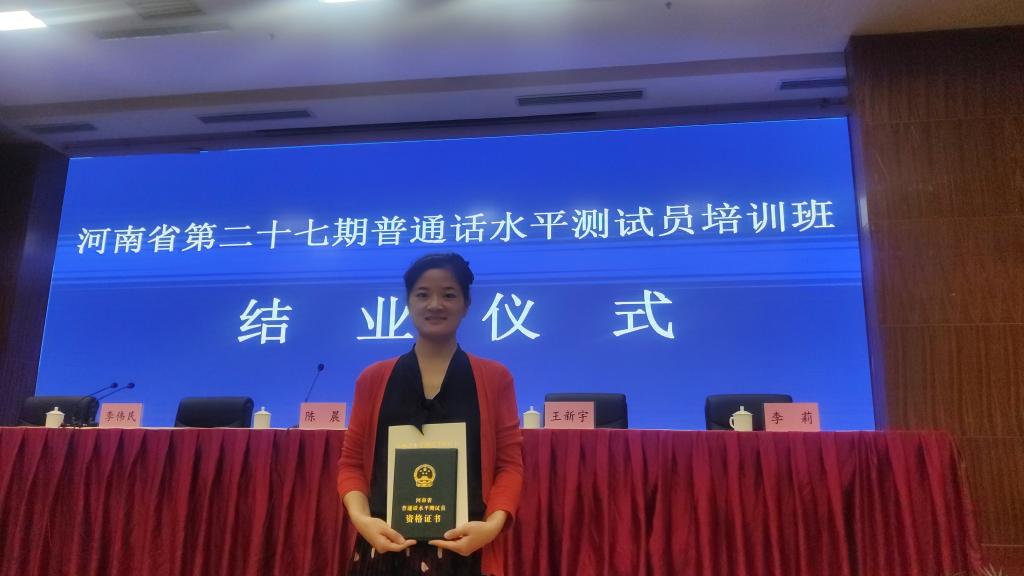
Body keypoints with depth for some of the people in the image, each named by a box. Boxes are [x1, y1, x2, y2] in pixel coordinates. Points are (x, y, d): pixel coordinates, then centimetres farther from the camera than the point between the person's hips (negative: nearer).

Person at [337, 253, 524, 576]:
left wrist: (494, 524, -14)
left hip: (465, 550, -1)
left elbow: (509, 463, 1)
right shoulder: (373, 379, 6)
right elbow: (351, 462, 7)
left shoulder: (494, 378, 3)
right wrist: (361, 518, -9)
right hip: (386, 548, 1)